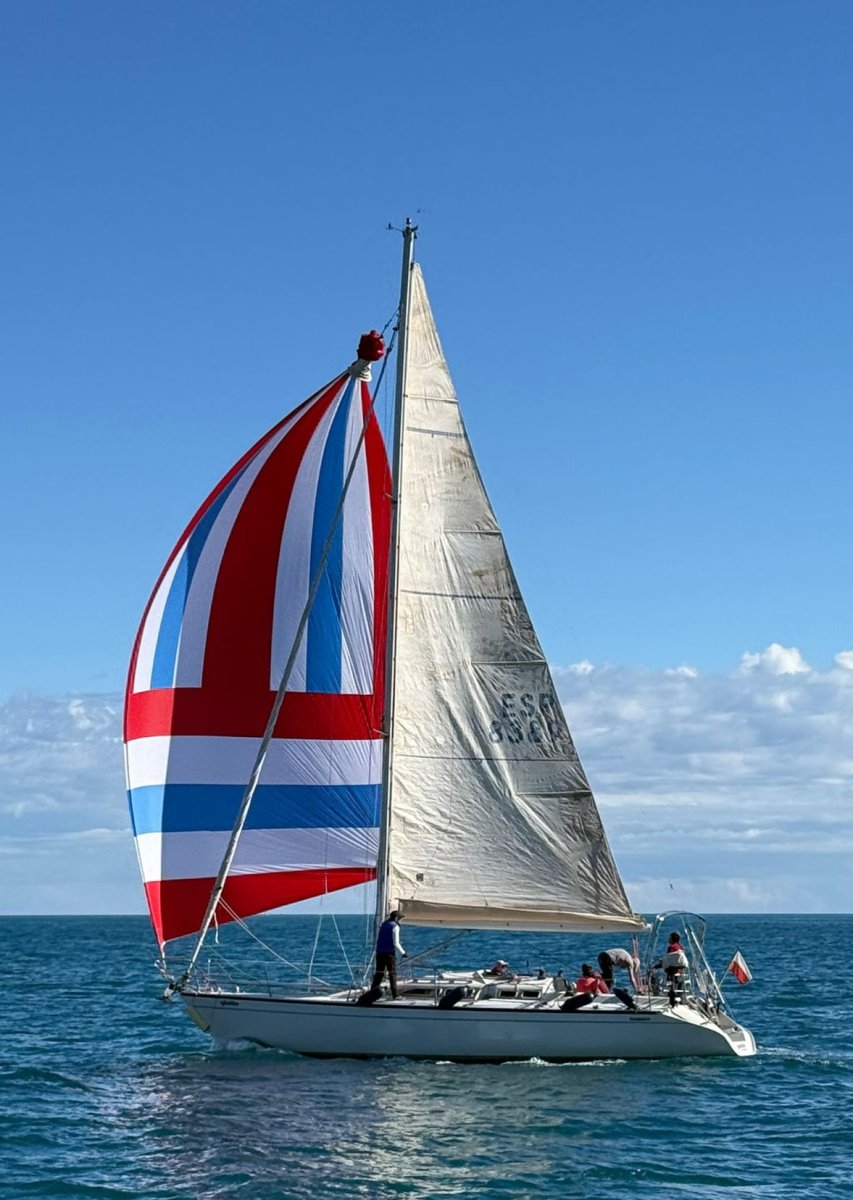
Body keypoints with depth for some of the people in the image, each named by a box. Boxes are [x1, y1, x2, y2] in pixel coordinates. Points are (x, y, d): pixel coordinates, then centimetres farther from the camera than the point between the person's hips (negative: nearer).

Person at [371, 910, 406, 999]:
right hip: (389, 952, -6)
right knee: (392, 973, -1)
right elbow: (396, 943, -11)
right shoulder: (395, 926, -6)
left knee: (379, 973, 10)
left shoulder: (383, 924, 16)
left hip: (380, 952, 6)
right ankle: (394, 995, -3)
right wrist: (402, 953, -2)